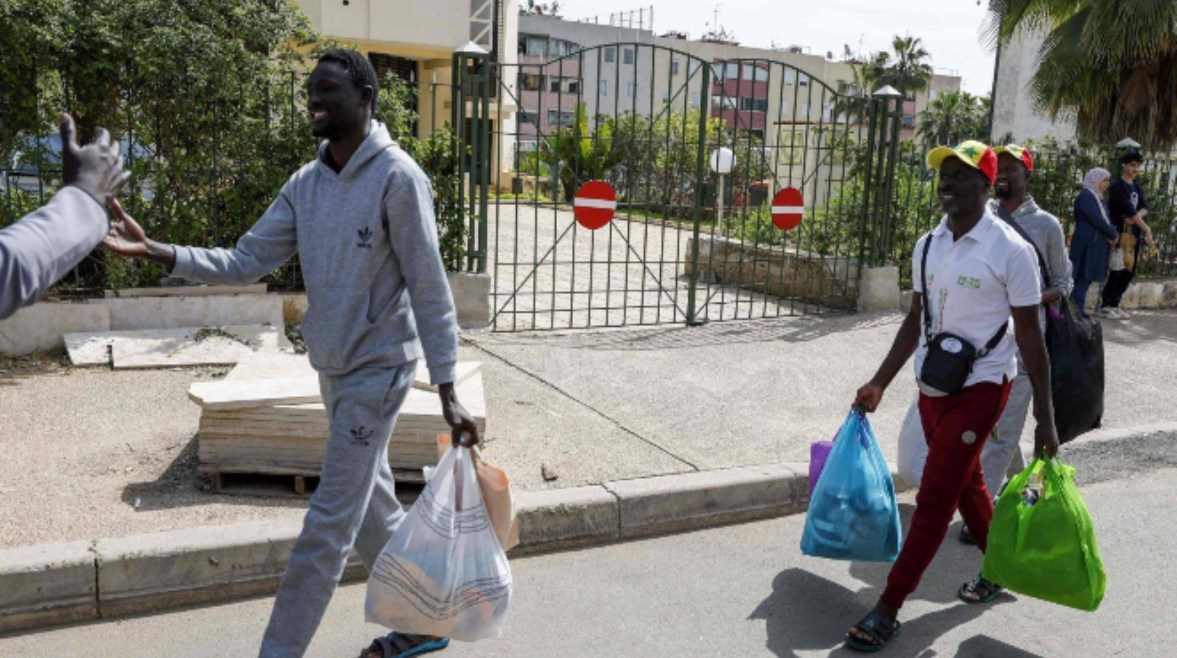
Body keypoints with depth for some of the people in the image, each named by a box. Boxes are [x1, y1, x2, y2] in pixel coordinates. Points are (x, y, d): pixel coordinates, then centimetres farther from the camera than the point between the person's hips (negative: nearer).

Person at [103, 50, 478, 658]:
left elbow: (430, 289, -17)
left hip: (378, 369, -8)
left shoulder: (397, 179, -16)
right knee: (374, 508, 18)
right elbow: (245, 262, 2)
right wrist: (156, 251, -11)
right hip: (333, 368, 8)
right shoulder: (306, 183, 5)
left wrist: (447, 392, -18)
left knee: (328, 526, -2)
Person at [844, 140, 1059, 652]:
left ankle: (888, 610, 3)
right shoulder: (927, 246, 5)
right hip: (932, 386, 6)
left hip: (978, 389, -6)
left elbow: (1030, 336, -10)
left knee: (933, 500, -5)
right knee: (966, 487, 20)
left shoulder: (1010, 251, -13)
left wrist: (1045, 418, -9)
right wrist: (879, 383, 12)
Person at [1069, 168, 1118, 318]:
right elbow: (1096, 219, -19)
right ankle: (1077, 310, -5)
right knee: (1083, 277, -7)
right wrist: (1113, 234, -8)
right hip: (1086, 243, -9)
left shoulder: (1097, 197, 17)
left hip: (1096, 244, 9)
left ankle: (1078, 309, 11)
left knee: (1087, 277, 8)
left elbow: (1105, 219, 14)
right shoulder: (1085, 196, -12)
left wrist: (1111, 234, -6)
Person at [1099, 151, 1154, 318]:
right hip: (1121, 233, -7)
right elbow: (1129, 210, -16)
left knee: (1130, 270, 7)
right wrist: (1147, 229, -18)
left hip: (1136, 233, 7)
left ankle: (1115, 304, 14)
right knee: (1118, 269, -8)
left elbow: (1145, 207, 4)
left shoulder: (1138, 187, 17)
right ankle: (1105, 306, -1)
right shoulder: (1117, 187, -8)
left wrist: (1136, 217, -18)